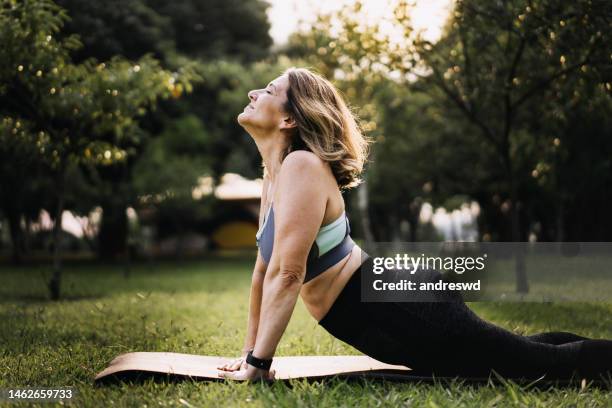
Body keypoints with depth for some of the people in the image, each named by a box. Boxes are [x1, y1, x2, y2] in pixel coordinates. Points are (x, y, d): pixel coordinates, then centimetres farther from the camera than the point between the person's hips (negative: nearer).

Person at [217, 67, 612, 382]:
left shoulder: (301, 167, -19)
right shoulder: (275, 172, 10)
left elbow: (286, 273, -25)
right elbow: (264, 270, 15)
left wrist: (257, 364, -19)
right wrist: (250, 352, 16)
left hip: (406, 312, -9)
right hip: (389, 316, 9)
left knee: (546, 365, 0)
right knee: (520, 353, 25)